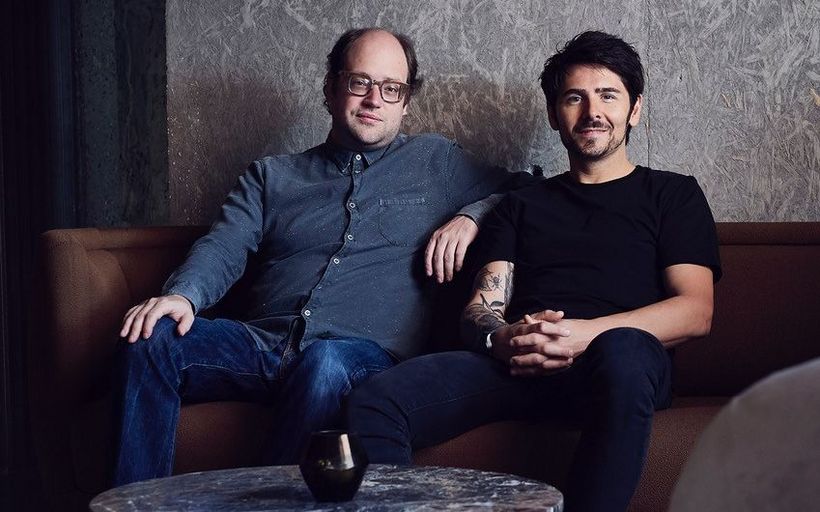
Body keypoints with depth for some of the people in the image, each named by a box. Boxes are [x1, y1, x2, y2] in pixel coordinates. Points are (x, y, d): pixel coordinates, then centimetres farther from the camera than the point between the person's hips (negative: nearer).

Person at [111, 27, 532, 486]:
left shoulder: (436, 163, 22)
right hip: (262, 342, 3)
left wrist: (470, 216, 3)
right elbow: (223, 249, 10)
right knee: (152, 339, -25)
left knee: (325, 362, -40)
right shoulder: (272, 176, 24)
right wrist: (183, 295, -13)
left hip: (367, 354, -3)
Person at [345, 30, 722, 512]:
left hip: (622, 352, -3)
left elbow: (695, 311, 6)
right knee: (373, 403, -26)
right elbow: (481, 308, 19)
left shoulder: (672, 194, 21)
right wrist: (501, 338, -9)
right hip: (514, 363, 3)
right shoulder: (521, 205, 30)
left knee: (622, 353, -43)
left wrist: (587, 334, -12)